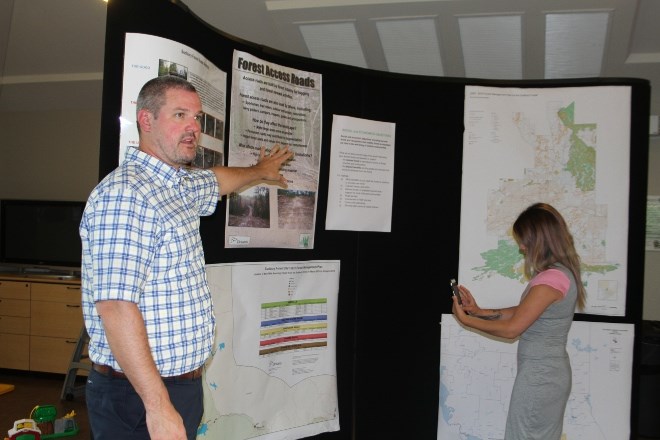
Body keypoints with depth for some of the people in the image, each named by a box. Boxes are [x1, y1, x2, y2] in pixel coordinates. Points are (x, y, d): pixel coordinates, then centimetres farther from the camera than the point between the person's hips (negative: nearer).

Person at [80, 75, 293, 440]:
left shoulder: (181, 185, 9)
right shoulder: (124, 193, -20)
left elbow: (216, 181, 34)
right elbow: (115, 305, -28)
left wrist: (258, 172, 50)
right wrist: (158, 405, -30)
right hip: (140, 396, -9)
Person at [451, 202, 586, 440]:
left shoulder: (551, 279, -23)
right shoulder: (562, 271, 7)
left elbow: (511, 329, -19)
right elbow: (523, 312, 13)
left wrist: (466, 319, -8)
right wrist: (480, 311, 8)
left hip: (538, 375, -9)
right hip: (552, 371, 9)